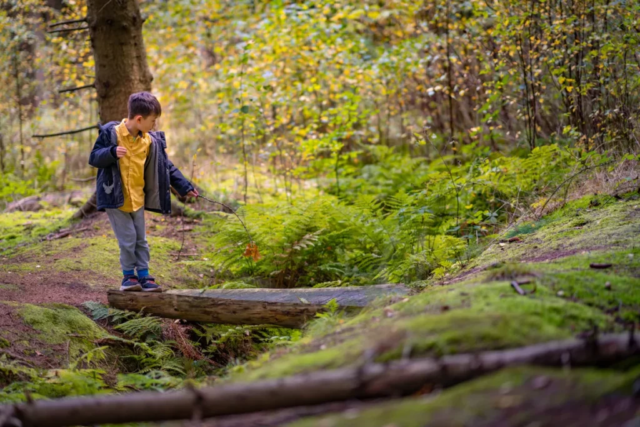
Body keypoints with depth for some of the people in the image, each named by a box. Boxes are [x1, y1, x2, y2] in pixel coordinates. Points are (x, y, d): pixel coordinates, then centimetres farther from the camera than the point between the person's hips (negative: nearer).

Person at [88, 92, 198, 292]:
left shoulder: (151, 141, 2)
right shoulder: (111, 134, -13)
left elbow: (166, 167, 9)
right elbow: (94, 158, -12)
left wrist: (185, 187, 6)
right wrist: (112, 153, -31)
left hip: (137, 199, 5)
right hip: (115, 198, -5)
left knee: (141, 240, 10)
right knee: (128, 239, -4)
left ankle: (143, 276, 18)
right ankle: (128, 275, 12)